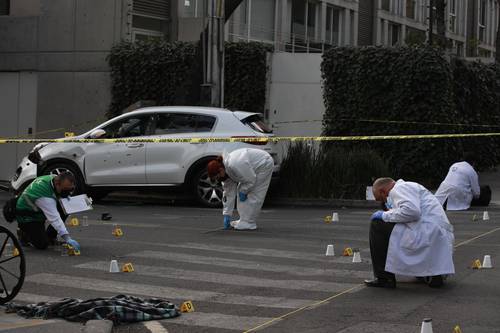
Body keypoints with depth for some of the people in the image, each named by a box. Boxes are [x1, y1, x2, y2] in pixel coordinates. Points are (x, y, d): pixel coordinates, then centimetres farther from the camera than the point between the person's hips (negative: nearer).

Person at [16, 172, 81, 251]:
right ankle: (24, 233, 9)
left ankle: (50, 236, 6)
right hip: (26, 215, -9)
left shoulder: (55, 178, -11)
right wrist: (67, 238, -49)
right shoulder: (45, 197, -37)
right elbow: (54, 218, -43)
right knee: (42, 244, -21)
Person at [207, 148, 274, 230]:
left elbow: (251, 180, -26)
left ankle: (249, 223, -7)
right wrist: (227, 214, -1)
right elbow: (229, 192, -1)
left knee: (253, 195, -12)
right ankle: (244, 220, 12)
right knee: (241, 191, 7)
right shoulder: (226, 169, -5)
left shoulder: (234, 165, -34)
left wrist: (243, 192, -11)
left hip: (264, 165, -9)